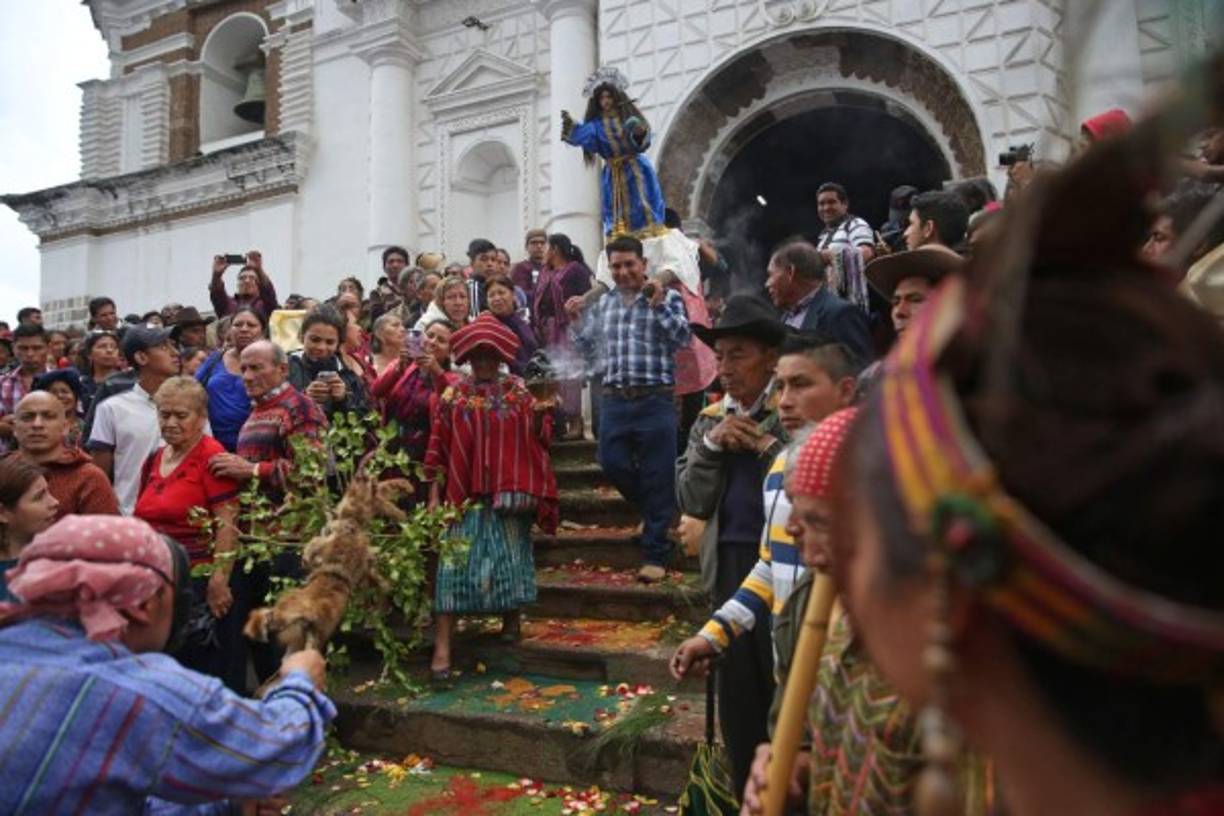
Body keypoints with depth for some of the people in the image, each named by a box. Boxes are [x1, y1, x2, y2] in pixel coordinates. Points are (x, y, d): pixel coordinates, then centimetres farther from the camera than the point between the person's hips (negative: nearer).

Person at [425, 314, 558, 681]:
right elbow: (439, 450, 5)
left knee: (511, 557, 5)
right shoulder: (453, 396, 6)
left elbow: (538, 440, 6)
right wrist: (434, 495, 1)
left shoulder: (519, 392, 7)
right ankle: (442, 647, -5)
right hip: (464, 495, -1)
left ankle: (511, 620, 27)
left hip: (508, 494, 1)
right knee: (455, 564, -6)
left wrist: (539, 415, -15)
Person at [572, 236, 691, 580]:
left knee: (657, 479, 0)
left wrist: (658, 305, -18)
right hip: (614, 399, 5)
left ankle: (655, 554, 11)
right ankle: (654, 511, 34)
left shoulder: (668, 297, 1)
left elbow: (683, 337, -12)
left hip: (655, 400, -4)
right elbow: (590, 352, 18)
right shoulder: (604, 303, 15)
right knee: (612, 464, 5)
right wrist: (576, 321, 5)